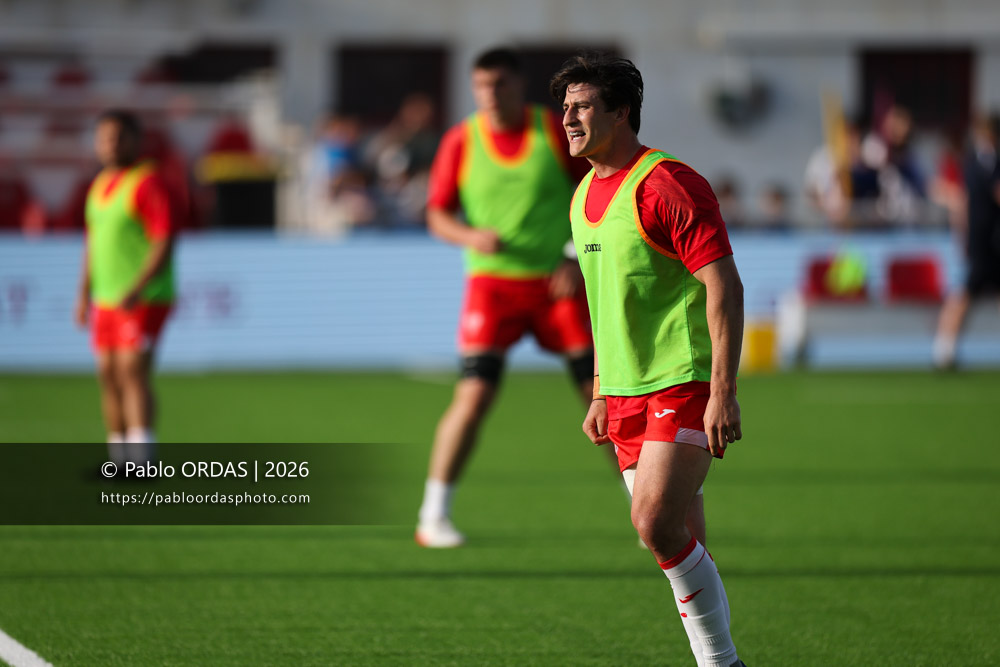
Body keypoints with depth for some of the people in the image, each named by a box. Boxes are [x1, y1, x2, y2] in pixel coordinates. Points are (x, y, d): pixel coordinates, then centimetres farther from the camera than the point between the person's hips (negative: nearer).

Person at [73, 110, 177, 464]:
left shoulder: (148, 182, -12)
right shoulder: (100, 185, 13)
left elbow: (164, 245, -18)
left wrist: (136, 290, -26)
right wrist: (85, 293, 16)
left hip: (145, 299, -8)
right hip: (107, 299, 8)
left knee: (133, 371, -17)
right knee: (109, 375, 7)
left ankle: (141, 459, -22)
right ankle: (119, 460, 14)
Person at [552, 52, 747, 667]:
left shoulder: (666, 184, -13)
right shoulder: (586, 196, 14)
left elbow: (724, 285, -17)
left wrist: (722, 392, -22)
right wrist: (601, 395, 21)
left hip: (684, 385, -8)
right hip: (627, 393, 8)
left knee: (657, 525, -18)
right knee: (677, 541, 6)